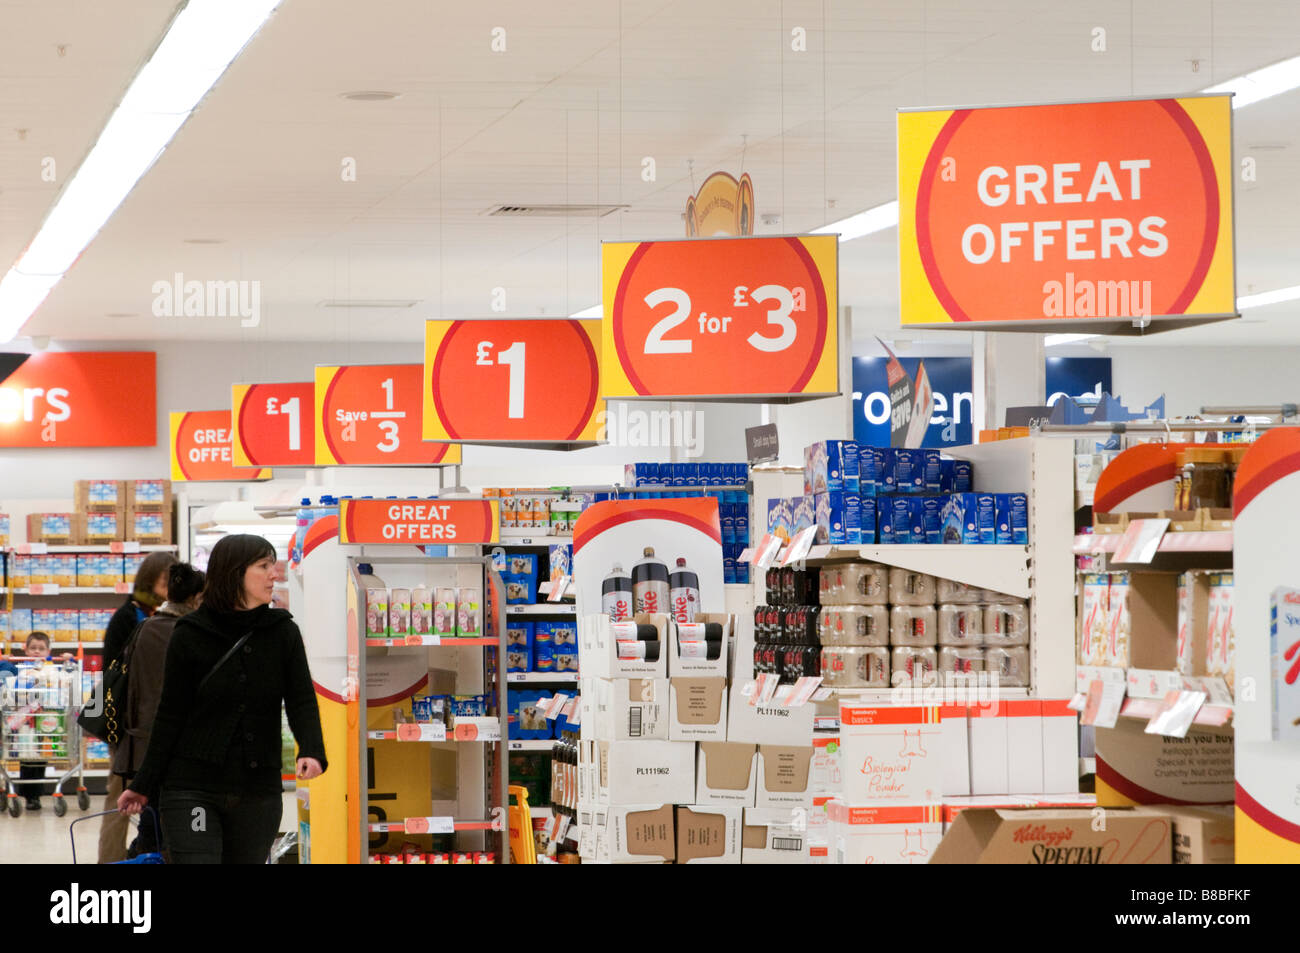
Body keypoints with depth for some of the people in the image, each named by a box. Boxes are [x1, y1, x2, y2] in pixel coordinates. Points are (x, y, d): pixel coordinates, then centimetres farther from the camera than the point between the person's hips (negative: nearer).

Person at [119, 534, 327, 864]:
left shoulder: (283, 632, 4)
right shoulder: (190, 635, -3)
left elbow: (302, 701, -4)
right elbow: (170, 716, 2)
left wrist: (311, 752, -24)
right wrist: (143, 786, 2)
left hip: (258, 793, 3)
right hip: (191, 789, -3)